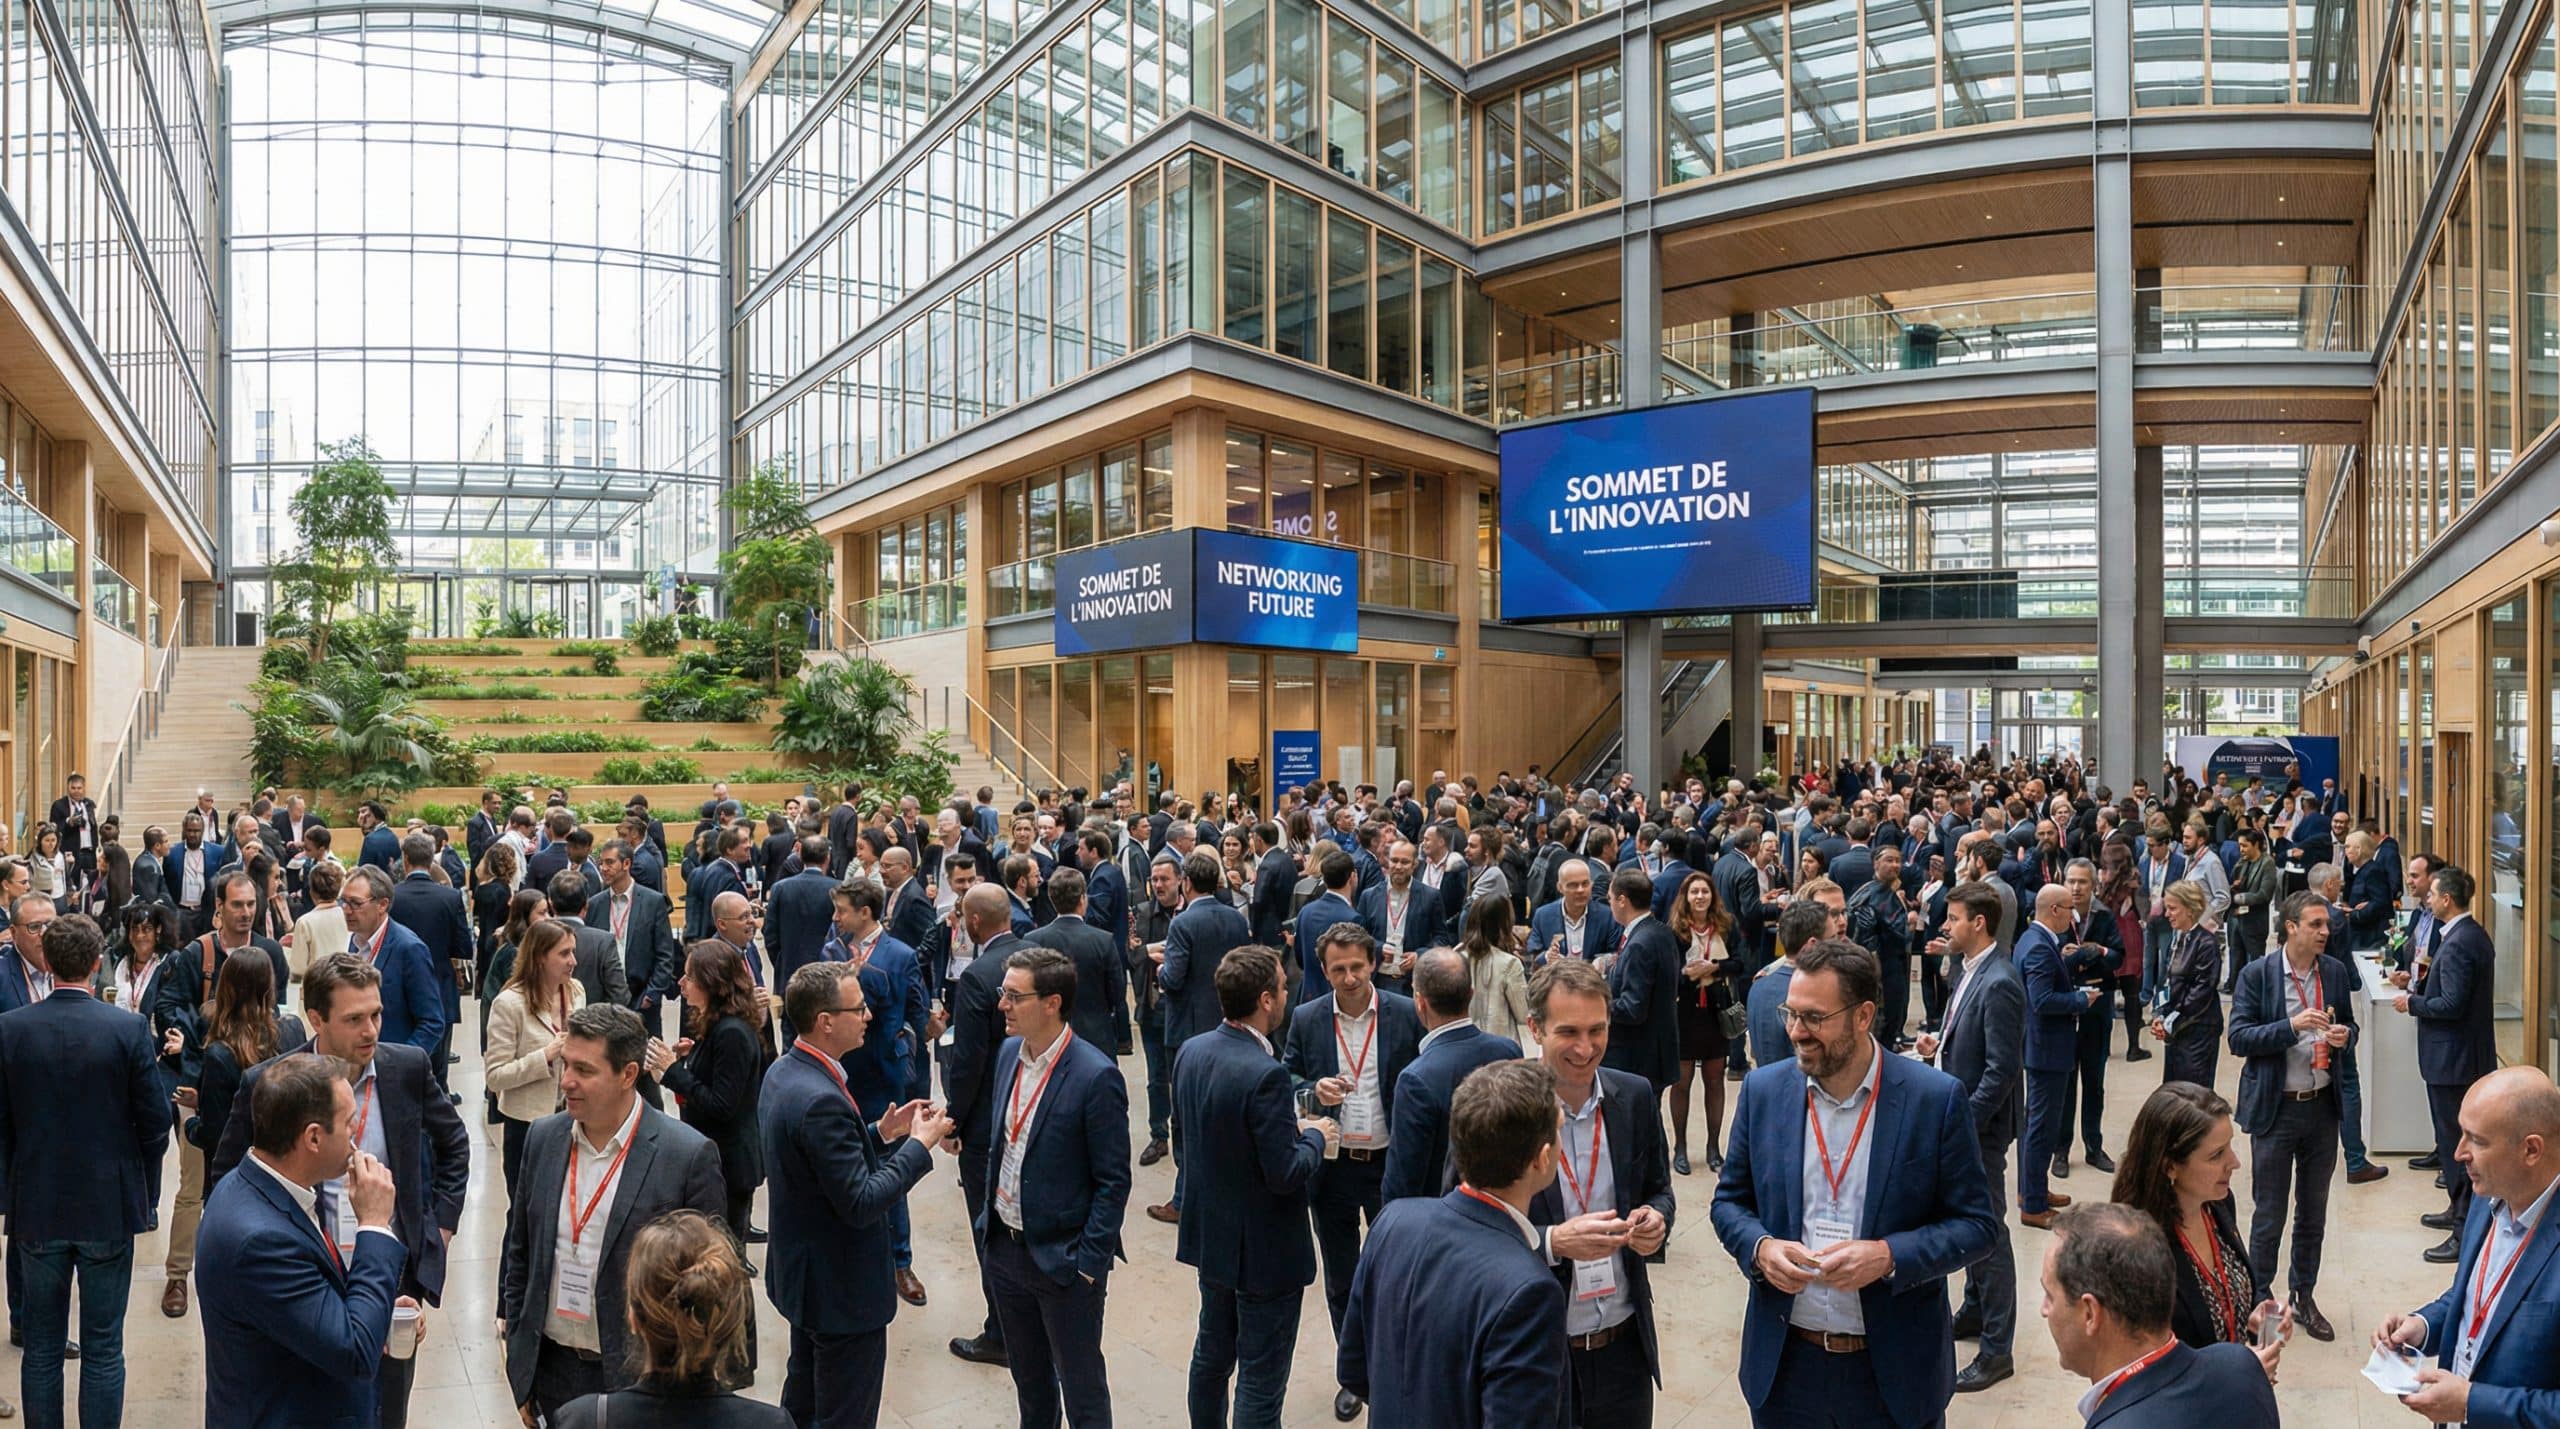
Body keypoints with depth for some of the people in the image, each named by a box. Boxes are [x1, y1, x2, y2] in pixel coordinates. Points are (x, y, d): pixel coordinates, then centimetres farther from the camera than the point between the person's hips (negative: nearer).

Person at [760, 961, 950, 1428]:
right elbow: (860, 1203, -28)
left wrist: (881, 1133, 3)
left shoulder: (783, 1071, 0)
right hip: (842, 1286, -10)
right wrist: (920, 1145, -19)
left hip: (801, 1274, 10)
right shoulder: (821, 1099, -31)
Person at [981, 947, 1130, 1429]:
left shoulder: (1095, 1076, -21)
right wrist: (990, 1217, 11)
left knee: (1081, 1387, 8)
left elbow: (1113, 1182, -16)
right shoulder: (1009, 1051, 1)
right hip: (1004, 1246, 7)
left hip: (1063, 1258, -7)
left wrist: (1088, 1262, -16)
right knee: (1028, 1376, 23)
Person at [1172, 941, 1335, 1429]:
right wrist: (1314, 1136, -5)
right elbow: (1286, 1174, -25)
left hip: (1210, 1235, 8)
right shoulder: (1265, 1074, -29)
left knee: (1212, 1353, 25)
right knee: (1260, 1381, 7)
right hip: (1263, 1247, -8)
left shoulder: (1190, 1051, -5)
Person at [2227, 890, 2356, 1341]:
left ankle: (2304, 1297, 31)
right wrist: (2292, 1026, -26)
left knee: (2313, 1213, 16)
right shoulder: (2257, 975, -11)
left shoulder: (2336, 972, 2)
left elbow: (2348, 1025, 14)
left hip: (2323, 1105, 4)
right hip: (2276, 1108, -4)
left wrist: (2344, 1036, -9)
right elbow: (2238, 1038, -14)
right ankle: (2258, 1299, 18)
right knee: (2268, 1216, 4)